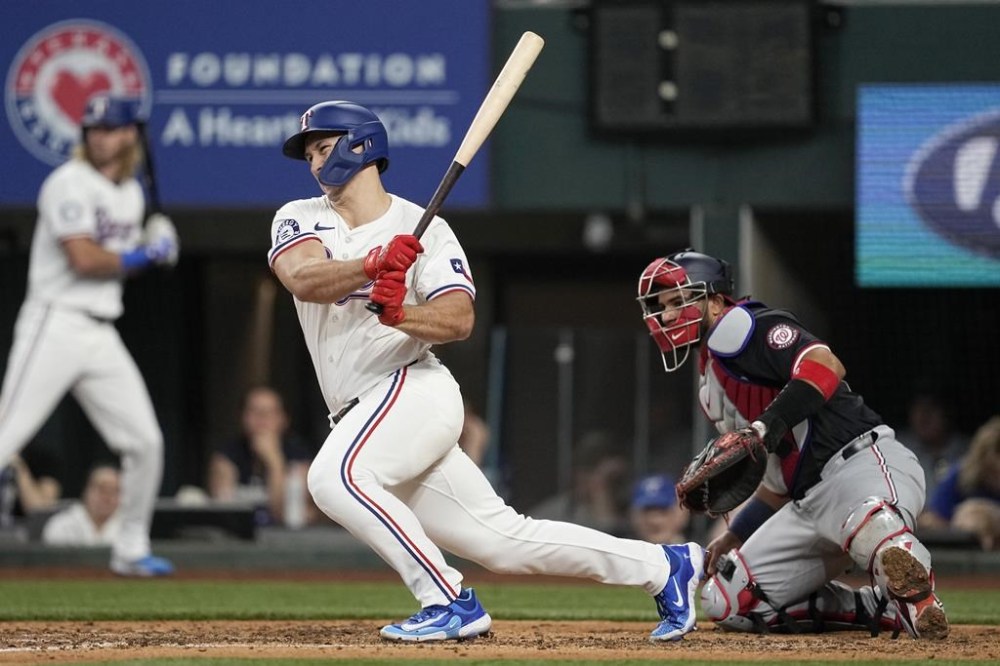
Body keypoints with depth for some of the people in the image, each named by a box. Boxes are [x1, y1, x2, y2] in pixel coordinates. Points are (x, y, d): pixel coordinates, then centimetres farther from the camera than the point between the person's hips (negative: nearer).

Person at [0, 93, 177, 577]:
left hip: (102, 334, 8)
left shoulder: (131, 194, 16)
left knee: (145, 442, 7)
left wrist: (150, 249, 4)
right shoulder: (70, 184, -9)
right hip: (55, 324, -8)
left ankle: (131, 550, 20)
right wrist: (145, 254, -8)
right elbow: (84, 259, -19)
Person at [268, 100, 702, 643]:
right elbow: (302, 279, -13)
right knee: (502, 539, 3)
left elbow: (458, 319, -12)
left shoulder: (424, 228, -2)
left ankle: (450, 603, -23)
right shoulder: (299, 218, 10)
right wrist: (374, 263, -30)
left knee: (335, 477, -30)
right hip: (365, 415, 5)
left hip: (413, 389, -5)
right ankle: (664, 567, 13)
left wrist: (399, 313, -32)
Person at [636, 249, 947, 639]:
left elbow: (825, 366, -21)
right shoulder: (711, 388, 27)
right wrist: (735, 537, 24)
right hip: (809, 500, 11)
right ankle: (881, 607, -1)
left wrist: (766, 426, -29)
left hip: (864, 462, -11)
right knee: (725, 602, 2)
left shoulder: (737, 328, -2)